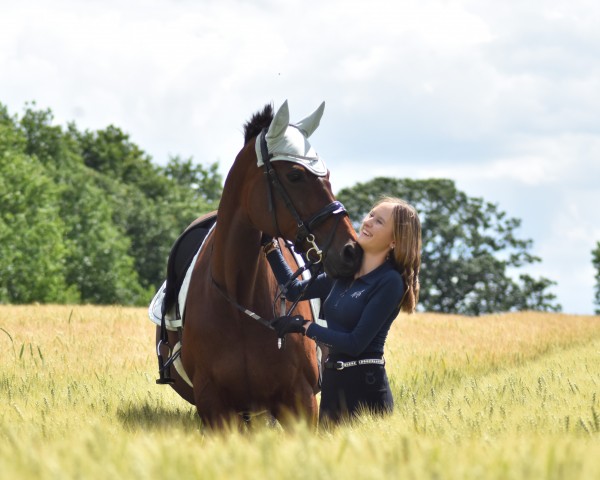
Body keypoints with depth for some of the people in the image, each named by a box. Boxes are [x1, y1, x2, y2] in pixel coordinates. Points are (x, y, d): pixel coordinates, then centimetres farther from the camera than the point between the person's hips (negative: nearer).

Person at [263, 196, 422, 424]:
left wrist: (305, 326, -11)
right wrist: (270, 247, 11)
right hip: (332, 383, 7)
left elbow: (356, 342, -18)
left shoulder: (390, 283, -14)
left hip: (366, 388, -7)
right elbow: (295, 290, 18)